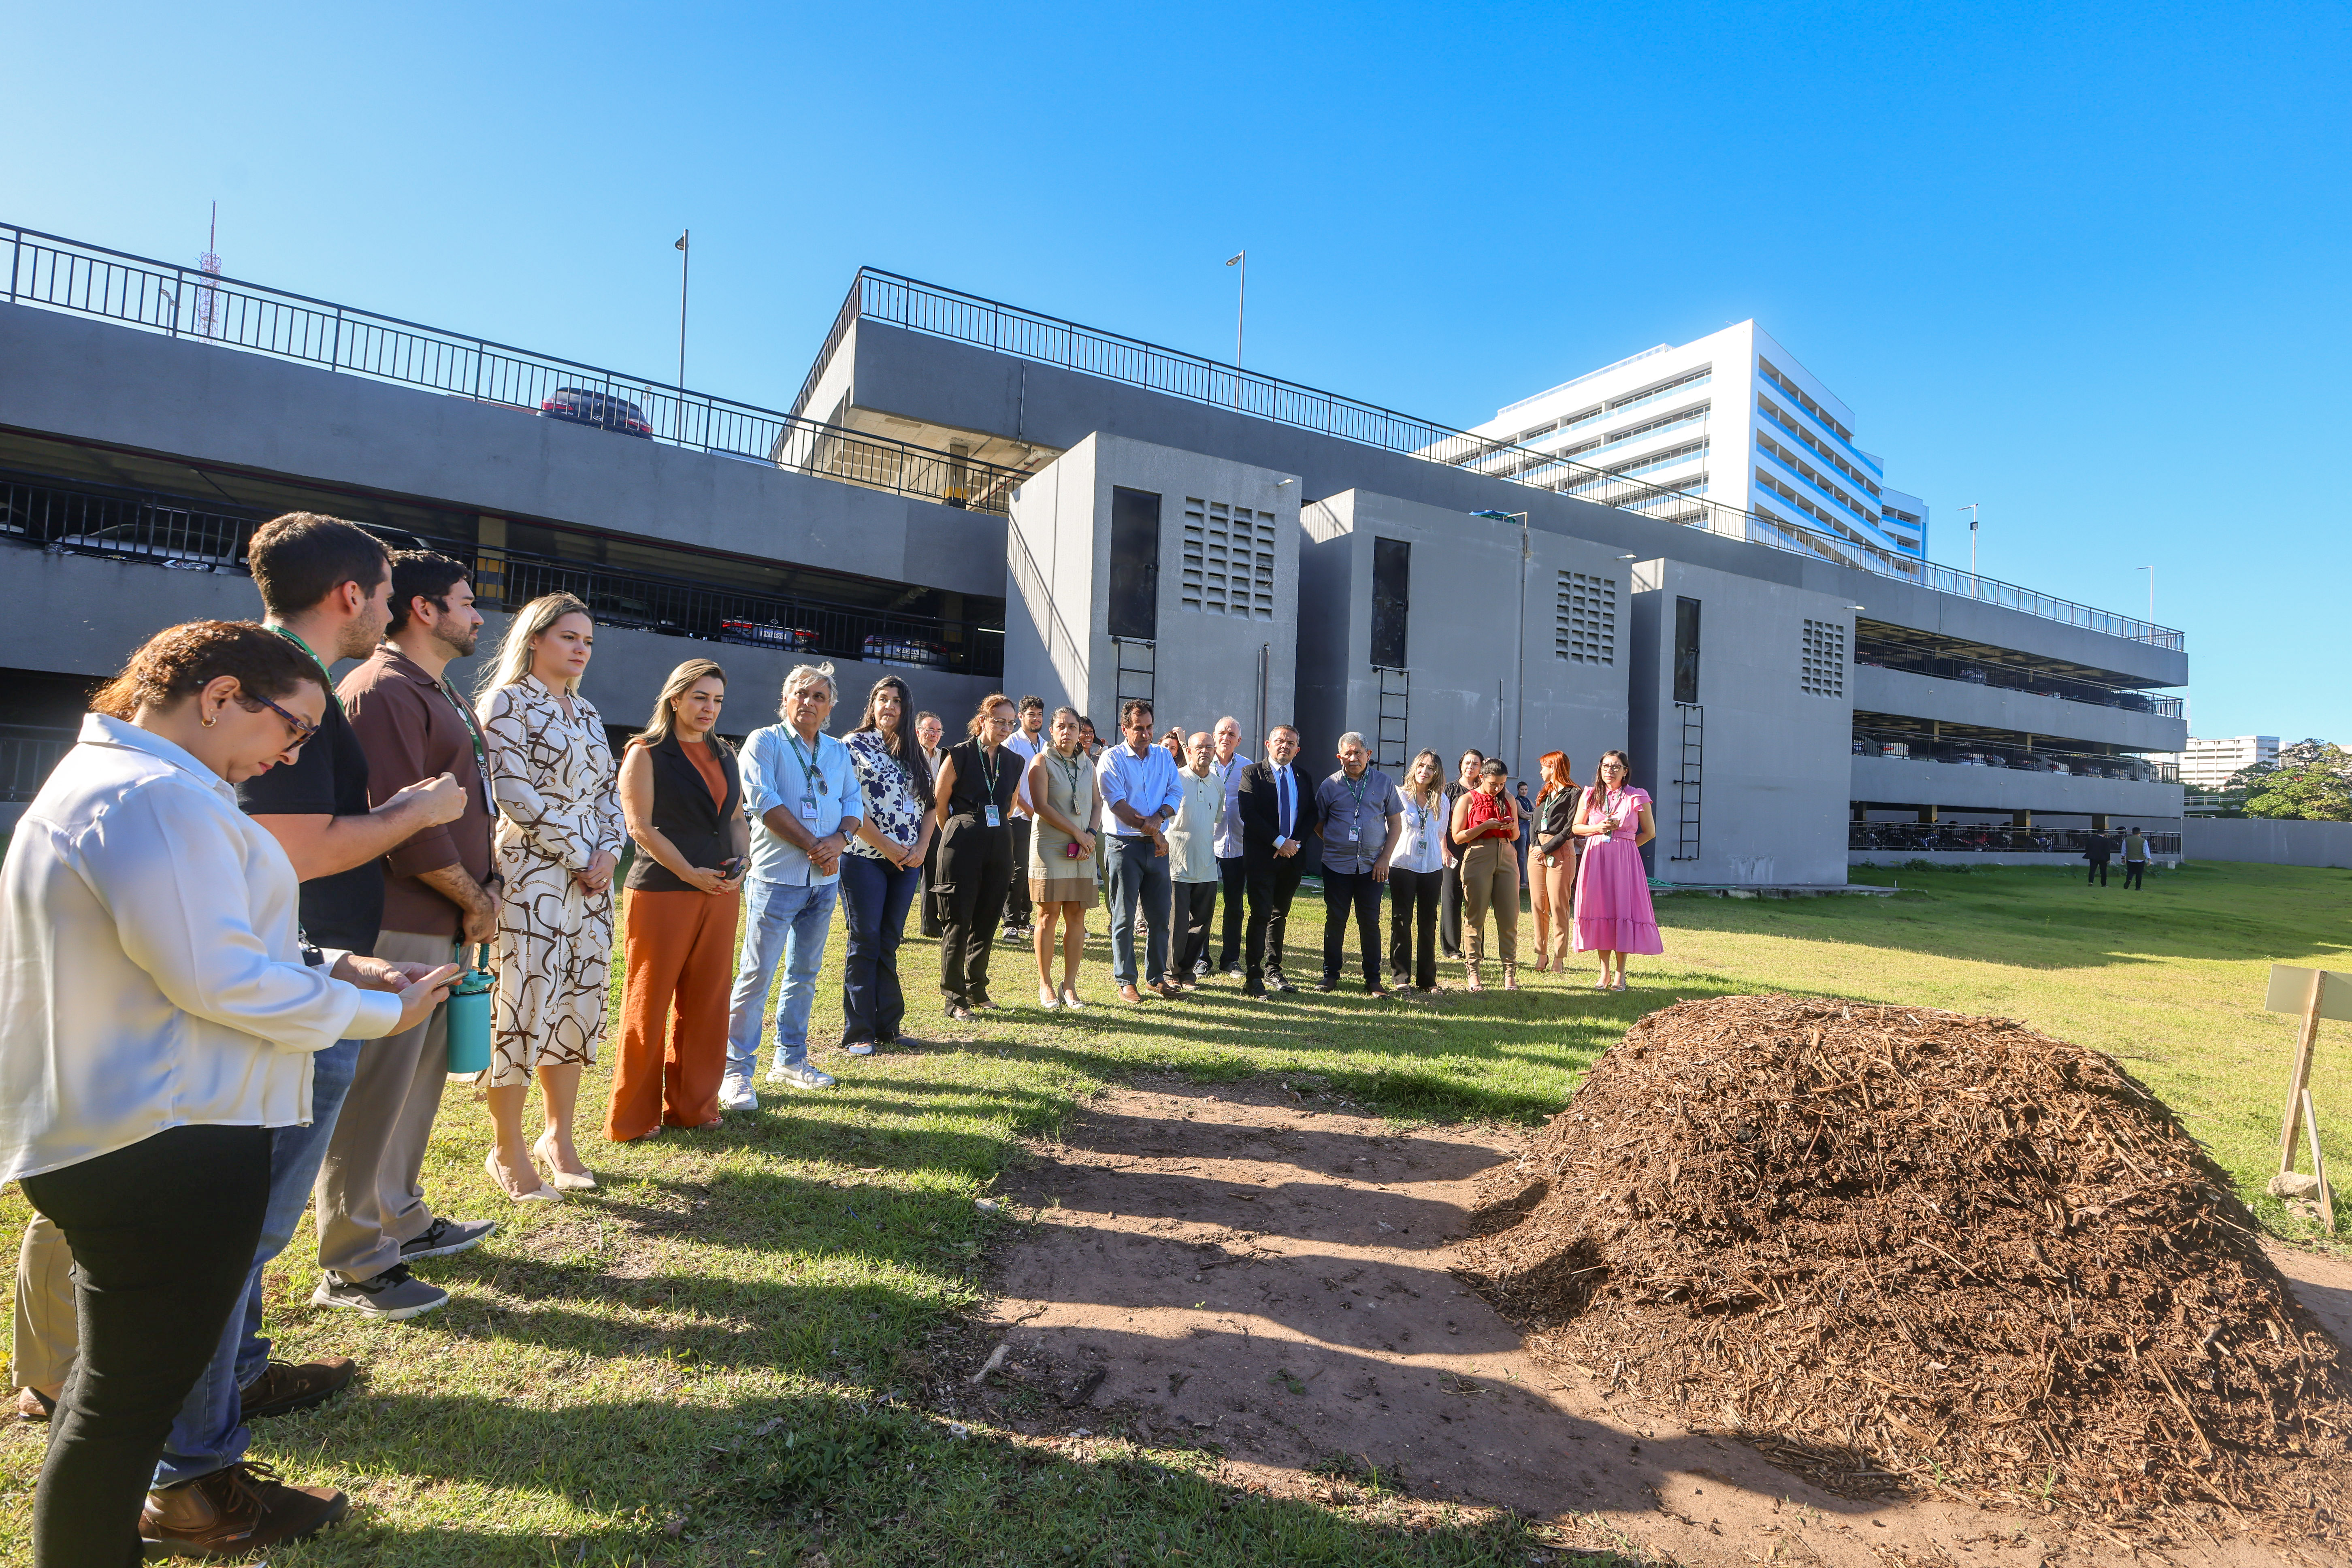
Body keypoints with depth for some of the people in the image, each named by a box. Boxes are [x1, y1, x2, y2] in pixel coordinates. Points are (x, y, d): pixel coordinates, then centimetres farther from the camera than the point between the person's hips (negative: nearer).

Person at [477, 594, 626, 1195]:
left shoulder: (587, 712, 17)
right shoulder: (505, 702, -4)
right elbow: (515, 791, -13)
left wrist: (610, 851, -2)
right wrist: (577, 856, -13)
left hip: (592, 878, 7)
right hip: (531, 875, -7)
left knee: (579, 1006, 10)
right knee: (523, 1007, -2)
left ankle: (559, 1137, 23)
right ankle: (507, 1152, 13)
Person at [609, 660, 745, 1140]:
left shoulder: (725, 756, 16)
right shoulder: (646, 753, -2)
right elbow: (641, 826, -9)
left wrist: (743, 856, 1)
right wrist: (690, 874, -15)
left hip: (721, 893, 6)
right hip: (662, 892, -5)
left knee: (706, 1002, 8)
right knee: (649, 1005, 1)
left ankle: (693, 1105, 20)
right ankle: (633, 1116, 14)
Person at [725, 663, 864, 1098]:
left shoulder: (838, 752, 13)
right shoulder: (764, 742, -3)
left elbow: (855, 802, 11)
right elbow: (764, 801, -13)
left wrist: (840, 838, -10)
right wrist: (812, 846, -14)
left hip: (824, 881, 6)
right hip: (776, 878, -5)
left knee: (805, 973, 13)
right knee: (757, 974, -5)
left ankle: (791, 1060, 24)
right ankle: (736, 1070, 4)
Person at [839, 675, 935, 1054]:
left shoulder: (914, 753, 14)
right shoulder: (855, 745, -2)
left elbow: (931, 803, 14)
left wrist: (921, 847, -1)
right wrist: (887, 847, -13)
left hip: (908, 862, 5)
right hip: (866, 858, -5)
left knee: (889, 944, 10)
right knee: (865, 943, -1)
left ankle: (887, 1026, 16)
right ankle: (858, 1033, 7)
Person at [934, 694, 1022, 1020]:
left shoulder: (1013, 762, 10)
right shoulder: (960, 755, -5)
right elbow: (940, 802, 1)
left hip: (998, 846, 5)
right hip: (962, 846, -5)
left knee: (986, 921, 10)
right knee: (959, 921, -1)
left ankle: (977, 990, 23)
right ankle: (954, 997, 8)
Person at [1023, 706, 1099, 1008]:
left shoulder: (1086, 764, 15)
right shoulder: (1042, 761, -1)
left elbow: (1097, 803, 14)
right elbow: (1041, 805, -10)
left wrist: (1090, 834, -5)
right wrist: (1077, 832, -11)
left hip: (1083, 849, 4)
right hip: (1050, 847, -4)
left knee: (1077, 916, 2)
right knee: (1049, 915, -2)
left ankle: (1070, 985, 9)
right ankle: (1045, 984, 9)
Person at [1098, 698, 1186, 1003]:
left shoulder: (1163, 757, 12)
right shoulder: (1112, 759, -3)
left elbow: (1176, 793, 4)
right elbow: (1117, 803, -12)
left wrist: (1158, 818, -15)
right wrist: (1151, 830, -13)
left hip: (1157, 846, 4)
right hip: (1124, 846, -4)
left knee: (1159, 916, 9)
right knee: (1124, 917, 1)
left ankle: (1156, 976, 22)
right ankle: (1126, 981, 11)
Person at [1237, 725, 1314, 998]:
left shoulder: (1303, 778, 13)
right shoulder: (1252, 773, -1)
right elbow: (1248, 813, -12)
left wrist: (1296, 843, -6)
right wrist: (1279, 841, -15)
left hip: (1292, 856, 5)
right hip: (1262, 856, -5)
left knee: (1280, 915, 13)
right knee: (1261, 915, -7)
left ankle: (1273, 971, 23)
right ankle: (1253, 977, -4)